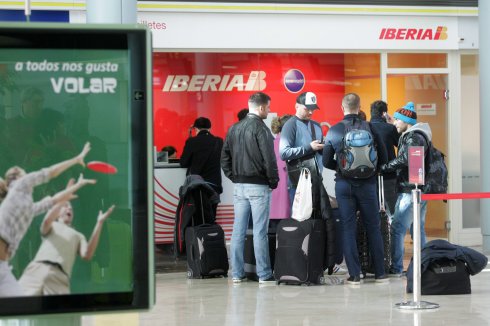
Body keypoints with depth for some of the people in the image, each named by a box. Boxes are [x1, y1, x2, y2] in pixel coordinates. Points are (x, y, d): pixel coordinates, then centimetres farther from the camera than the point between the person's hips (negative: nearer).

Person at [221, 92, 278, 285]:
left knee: (238, 230, 8)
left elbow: (225, 157, 13)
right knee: (260, 231, -5)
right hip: (258, 186, -6)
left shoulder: (234, 129, 10)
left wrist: (234, 177, 14)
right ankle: (264, 275, -3)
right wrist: (274, 181, -4)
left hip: (239, 186, 6)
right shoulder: (260, 128, -11)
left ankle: (237, 274, 10)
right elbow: (269, 159, -15)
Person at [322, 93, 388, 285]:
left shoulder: (334, 131, -3)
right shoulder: (370, 128, -6)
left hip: (343, 184, 0)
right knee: (373, 228, 9)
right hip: (366, 183, 0)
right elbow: (383, 158, -2)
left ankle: (354, 275, 2)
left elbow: (327, 162, 2)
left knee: (348, 229, 4)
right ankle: (380, 273, 13)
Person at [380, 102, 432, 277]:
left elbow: (405, 159, -25)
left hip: (410, 190, -11)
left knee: (398, 228, -8)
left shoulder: (414, 137, -13)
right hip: (420, 190, 11)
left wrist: (383, 168, -18)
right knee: (418, 229, 14)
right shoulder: (409, 136, 19)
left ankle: (396, 268, -7)